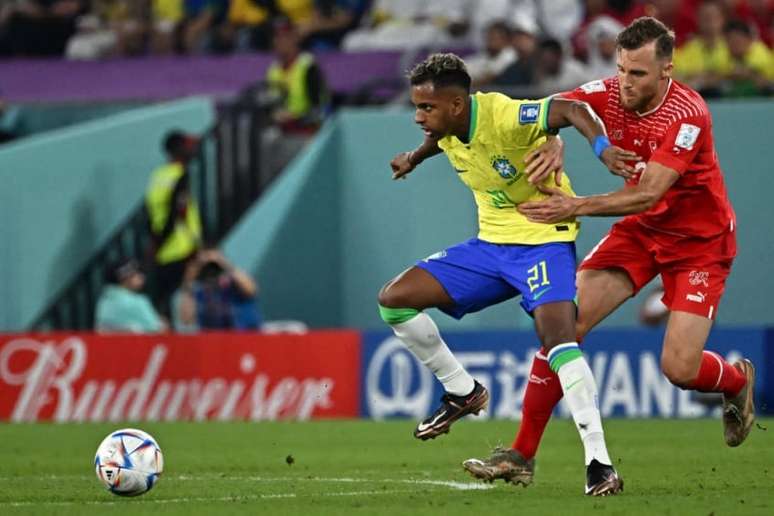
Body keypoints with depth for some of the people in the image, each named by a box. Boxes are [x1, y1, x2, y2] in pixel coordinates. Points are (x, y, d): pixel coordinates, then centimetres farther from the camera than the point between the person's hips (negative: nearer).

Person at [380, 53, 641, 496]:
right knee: (394, 299, 0)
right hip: (491, 243, 8)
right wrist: (414, 159, 45)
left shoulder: (504, 117, -27)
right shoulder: (447, 127, -3)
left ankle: (599, 463, -30)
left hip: (543, 239, -8)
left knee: (558, 334, -30)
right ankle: (463, 392, 17)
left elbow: (571, 109, -40)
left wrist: (603, 148, -59)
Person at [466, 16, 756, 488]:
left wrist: (577, 208, -43)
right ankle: (523, 453, -5)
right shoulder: (609, 94, -12)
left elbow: (649, 194, -33)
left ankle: (738, 380, 23)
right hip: (640, 231, 5)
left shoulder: (687, 114, -28)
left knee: (679, 368, -15)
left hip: (698, 240, -5)